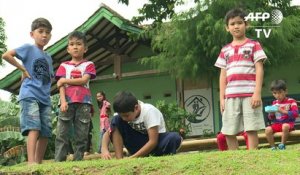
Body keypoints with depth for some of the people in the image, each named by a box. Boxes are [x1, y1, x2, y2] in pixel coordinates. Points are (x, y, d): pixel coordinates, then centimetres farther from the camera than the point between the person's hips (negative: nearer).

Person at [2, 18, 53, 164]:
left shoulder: (48, 57, 22)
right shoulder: (29, 48, 3)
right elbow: (6, 55, -10)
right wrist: (23, 69, -8)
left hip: (45, 98, 7)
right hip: (30, 95, -7)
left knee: (45, 133, 4)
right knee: (34, 128, -22)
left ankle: (39, 162, 11)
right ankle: (31, 162, -30)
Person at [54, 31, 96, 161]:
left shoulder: (88, 65, 13)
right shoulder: (64, 66, 16)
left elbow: (84, 80, -4)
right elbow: (61, 85, 5)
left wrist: (65, 80, -2)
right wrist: (63, 101, -10)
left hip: (83, 103, 0)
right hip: (67, 102, 0)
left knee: (81, 135, -1)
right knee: (61, 134, -6)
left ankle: (78, 161, 3)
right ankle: (58, 161, -7)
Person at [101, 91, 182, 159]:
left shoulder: (149, 111, -25)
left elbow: (153, 141, -29)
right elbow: (108, 132, -11)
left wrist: (133, 158, -35)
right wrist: (104, 149, -33)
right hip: (139, 144, 4)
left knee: (174, 137, -37)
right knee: (116, 121, -18)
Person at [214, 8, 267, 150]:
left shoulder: (253, 45, 7)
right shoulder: (225, 50, 16)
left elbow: (259, 69, -1)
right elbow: (223, 75, 15)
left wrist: (257, 93, -11)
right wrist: (222, 98, 7)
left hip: (250, 94, -4)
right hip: (231, 96, 4)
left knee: (251, 129, -6)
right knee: (228, 132, 2)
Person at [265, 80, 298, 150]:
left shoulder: (291, 101, -1)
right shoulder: (274, 103, 12)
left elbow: (295, 114, -15)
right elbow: (271, 118, 16)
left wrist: (283, 111, -26)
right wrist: (271, 114, -9)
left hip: (288, 123, -4)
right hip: (277, 124, 4)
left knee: (285, 126, -39)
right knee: (268, 129, -26)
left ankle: (282, 145, -22)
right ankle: (273, 147, -14)